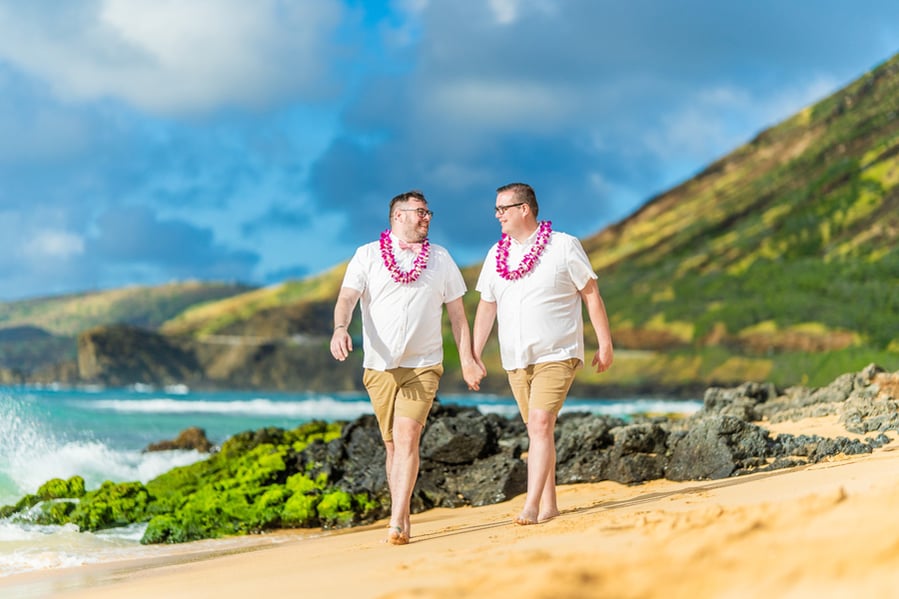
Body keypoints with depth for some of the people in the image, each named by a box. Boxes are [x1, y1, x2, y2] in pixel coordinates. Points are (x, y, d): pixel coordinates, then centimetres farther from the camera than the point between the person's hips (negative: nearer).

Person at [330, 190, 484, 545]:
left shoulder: (440, 259, 12)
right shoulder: (367, 256, 5)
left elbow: (456, 313, 14)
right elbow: (347, 298, -7)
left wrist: (466, 359, 6)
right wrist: (340, 328, -28)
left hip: (423, 366, 0)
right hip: (379, 366, 0)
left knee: (407, 437, -15)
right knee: (393, 443, 6)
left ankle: (396, 524, -18)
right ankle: (403, 518, 16)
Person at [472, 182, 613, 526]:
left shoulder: (564, 246, -3)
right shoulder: (496, 255, 10)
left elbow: (591, 295, 0)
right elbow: (486, 306, 14)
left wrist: (605, 345, -3)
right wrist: (474, 354, 9)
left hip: (557, 355, -5)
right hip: (515, 359, 5)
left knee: (540, 423, -18)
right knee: (536, 430, 9)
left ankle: (531, 506, -22)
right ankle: (549, 504, 16)